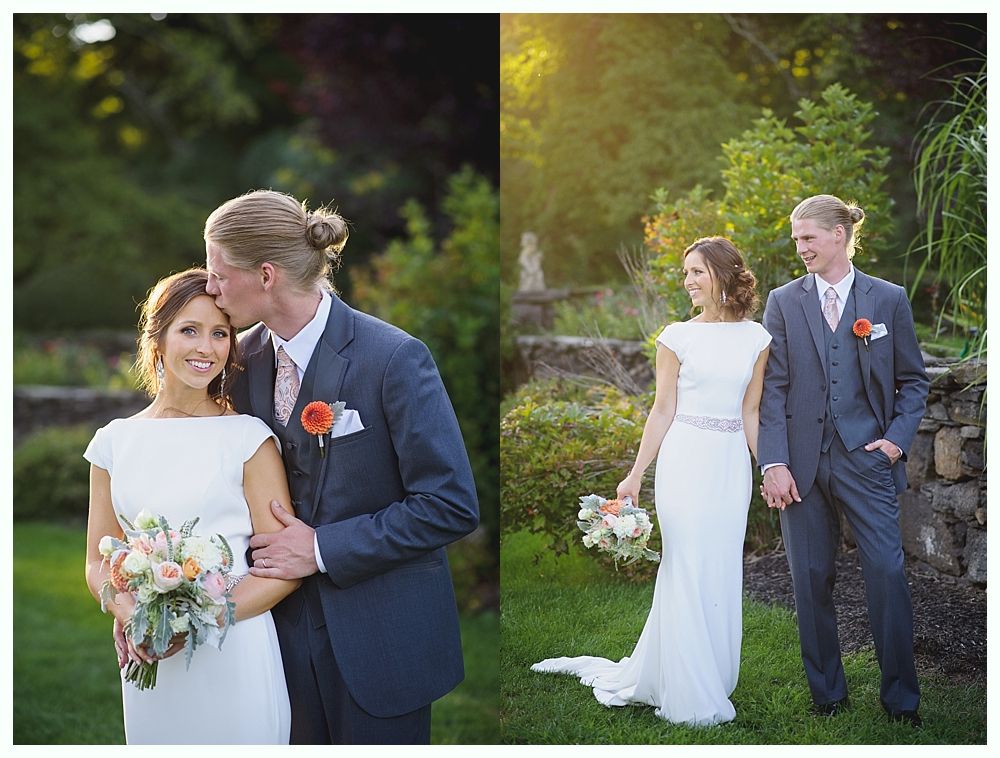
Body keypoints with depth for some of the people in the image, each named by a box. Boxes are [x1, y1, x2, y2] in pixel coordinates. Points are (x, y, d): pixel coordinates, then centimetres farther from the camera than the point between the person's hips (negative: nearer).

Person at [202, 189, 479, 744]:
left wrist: (322, 548, -17)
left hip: (378, 632, -5)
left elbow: (451, 506, -18)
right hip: (288, 619, 5)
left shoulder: (394, 358, -18)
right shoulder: (246, 356, 0)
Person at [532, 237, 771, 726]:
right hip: (686, 460, -3)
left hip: (732, 464, 3)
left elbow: (751, 412, 10)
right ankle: (692, 699, 11)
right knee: (687, 568, -1)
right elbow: (663, 410, -1)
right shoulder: (677, 336, -1)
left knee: (722, 572, 7)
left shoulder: (755, 338, 6)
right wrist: (636, 474, -3)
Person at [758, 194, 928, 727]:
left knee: (887, 573, -5)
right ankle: (826, 692, 22)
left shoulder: (888, 299, 4)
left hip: (866, 458, -1)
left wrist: (898, 437, -5)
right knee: (811, 580, 7)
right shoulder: (783, 301, 5)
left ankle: (901, 698, 9)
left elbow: (912, 380, 10)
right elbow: (773, 388, 1)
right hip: (803, 461, 1)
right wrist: (774, 462, -7)